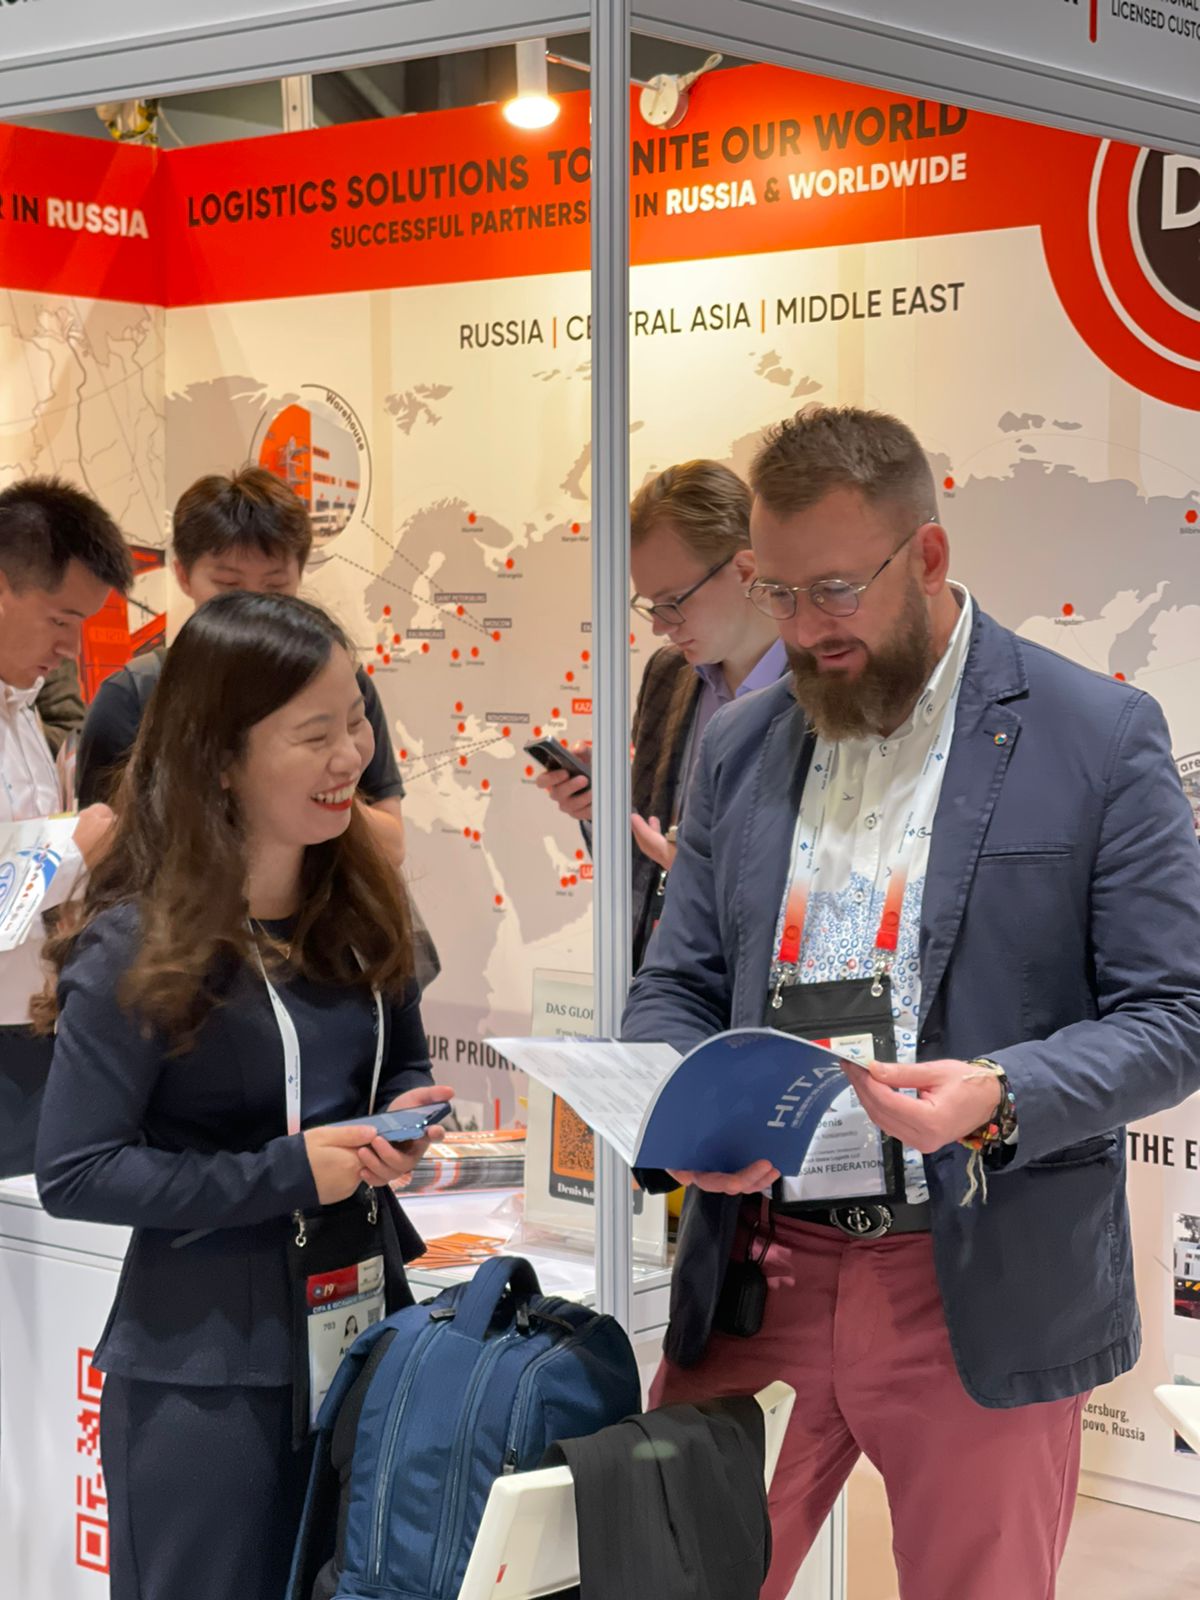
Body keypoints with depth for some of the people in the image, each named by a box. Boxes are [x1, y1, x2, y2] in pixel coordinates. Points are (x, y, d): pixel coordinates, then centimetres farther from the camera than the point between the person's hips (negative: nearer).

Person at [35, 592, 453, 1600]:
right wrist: (285, 1175, -20)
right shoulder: (138, 951, -16)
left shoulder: (361, 905, 2)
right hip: (205, 1367, -6)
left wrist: (410, 1115, -7)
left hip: (367, 1324, 6)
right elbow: (74, 1175, -16)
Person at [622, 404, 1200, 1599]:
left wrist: (1000, 1096, -21)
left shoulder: (1097, 736, -4)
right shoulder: (739, 746, 9)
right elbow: (673, 988, 13)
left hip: (981, 1292, -3)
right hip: (754, 1273, 3)